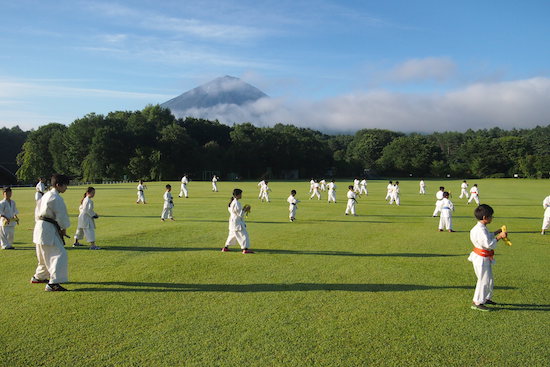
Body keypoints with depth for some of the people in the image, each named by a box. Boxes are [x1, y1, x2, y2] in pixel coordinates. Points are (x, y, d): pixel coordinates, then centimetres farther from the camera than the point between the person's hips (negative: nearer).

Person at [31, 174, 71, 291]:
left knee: (47, 255, 25)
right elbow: (61, 216, -16)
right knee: (59, 255, -12)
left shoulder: (46, 195, 15)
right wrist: (64, 229, 0)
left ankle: (38, 277, 40)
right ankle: (53, 283, -16)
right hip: (48, 229, -11)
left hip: (40, 227, 11)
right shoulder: (56, 198, -16)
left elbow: (37, 211, 21)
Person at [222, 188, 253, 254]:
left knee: (232, 234, 20)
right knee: (244, 234, -7)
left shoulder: (232, 202, 11)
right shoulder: (236, 203, -20)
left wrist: (243, 209, 9)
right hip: (237, 222, -10)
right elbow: (240, 214, -19)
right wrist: (246, 210, -9)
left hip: (232, 221, 10)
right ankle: (245, 249, -8)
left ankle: (226, 247, 25)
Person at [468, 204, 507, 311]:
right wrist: (499, 236, -25)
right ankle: (477, 302, 6)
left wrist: (497, 232, 17)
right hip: (481, 258, -11)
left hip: (485, 258, 11)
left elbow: (487, 237, 25)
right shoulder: (480, 230, -26)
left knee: (489, 279, 22)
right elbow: (489, 244, -30)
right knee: (484, 280, -3)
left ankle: (486, 298, 38)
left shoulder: (482, 228, 9)